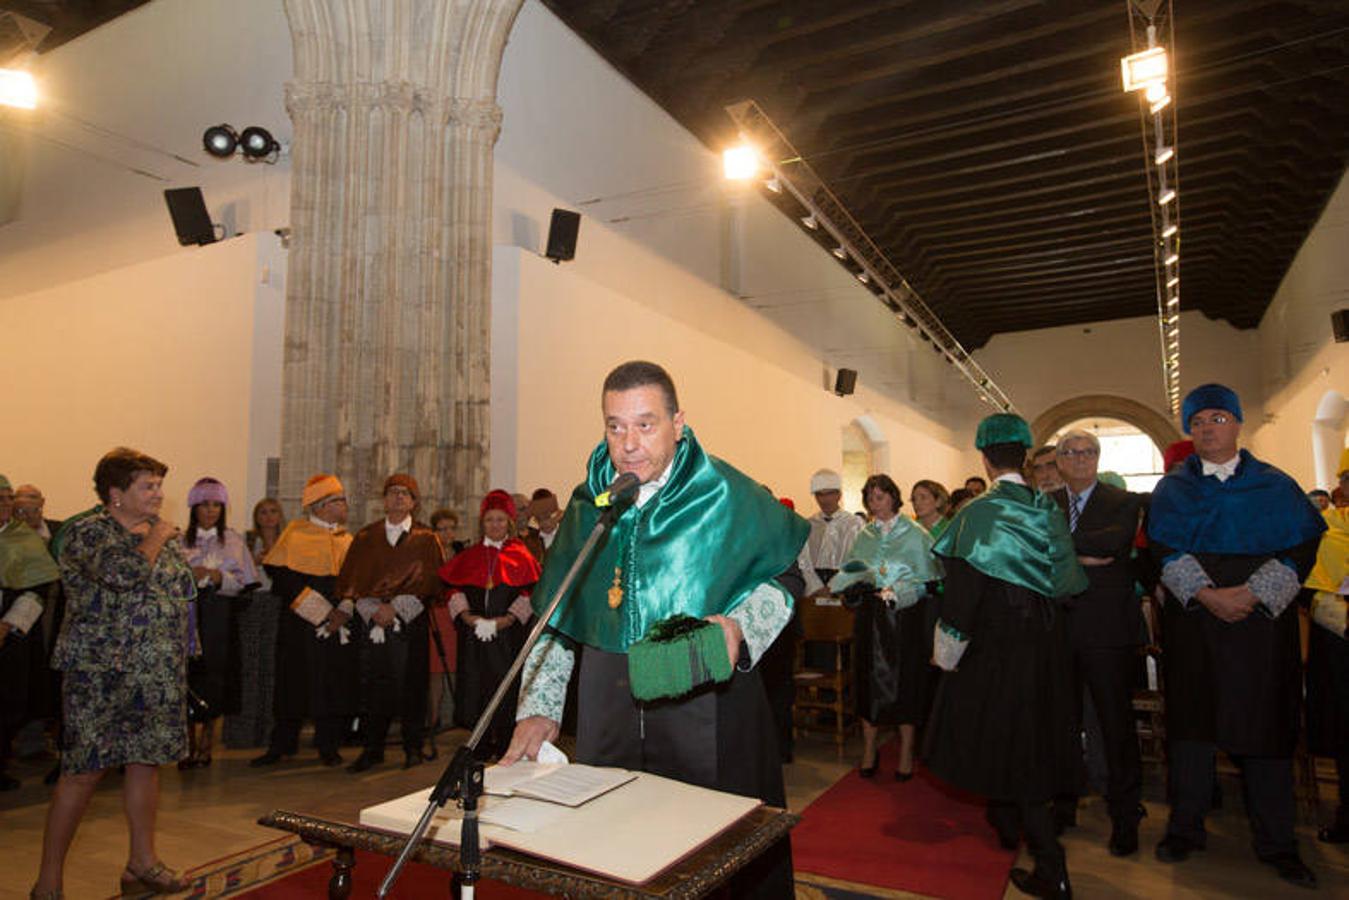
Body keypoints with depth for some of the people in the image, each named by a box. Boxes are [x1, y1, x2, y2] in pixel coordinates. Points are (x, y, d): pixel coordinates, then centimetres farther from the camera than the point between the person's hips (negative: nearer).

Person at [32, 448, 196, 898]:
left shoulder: (164, 534, 13)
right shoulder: (87, 533, -8)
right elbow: (125, 573, -27)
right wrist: (156, 538, -10)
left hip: (158, 674, 6)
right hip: (100, 672, -6)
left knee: (147, 762, 12)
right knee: (84, 772, -2)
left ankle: (142, 864, 23)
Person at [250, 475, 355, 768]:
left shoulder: (347, 540, 12)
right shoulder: (296, 532, -2)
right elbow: (283, 577, -10)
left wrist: (344, 611, -10)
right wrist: (322, 610, -16)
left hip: (338, 624, 4)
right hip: (300, 624, -4)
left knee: (335, 685, 4)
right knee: (292, 683, 3)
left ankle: (328, 746, 16)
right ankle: (280, 745, 18)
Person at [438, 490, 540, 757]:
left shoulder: (521, 556, 4)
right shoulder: (469, 557, 13)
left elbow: (529, 595, -4)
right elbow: (455, 592, 6)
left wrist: (502, 621, -15)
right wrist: (469, 618, -11)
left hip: (509, 636, -3)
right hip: (473, 638, 3)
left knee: (506, 695, -3)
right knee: (475, 693, 4)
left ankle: (507, 752, 8)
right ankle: (481, 751, 17)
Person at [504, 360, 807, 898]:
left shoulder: (728, 496, -7)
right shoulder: (588, 502, 5)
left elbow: (784, 575, 4)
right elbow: (557, 616, 11)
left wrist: (740, 627, -15)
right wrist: (538, 708, 6)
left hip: (707, 699, -3)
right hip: (608, 707, 4)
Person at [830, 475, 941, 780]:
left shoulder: (916, 535, -1)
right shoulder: (863, 538, 12)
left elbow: (927, 578, -6)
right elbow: (850, 573, 9)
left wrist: (897, 592, -20)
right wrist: (855, 583, -12)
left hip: (905, 615, -3)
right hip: (870, 615, 3)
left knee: (905, 680, 3)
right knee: (868, 679, 5)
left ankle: (906, 752, 17)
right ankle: (869, 750, 18)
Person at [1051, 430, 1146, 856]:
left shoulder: (1123, 502, -1)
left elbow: (1112, 541, -21)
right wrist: (1079, 558, -18)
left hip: (1107, 628, -3)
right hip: (1058, 626, 4)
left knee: (1116, 723, 5)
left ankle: (1124, 817, 19)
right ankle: (1064, 805, 28)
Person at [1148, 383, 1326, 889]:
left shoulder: (1275, 486, 7)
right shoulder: (1172, 489, 7)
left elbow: (1301, 548, -2)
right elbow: (1164, 549, -2)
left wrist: (1251, 593, -15)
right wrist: (1206, 594, -16)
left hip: (1261, 621, 0)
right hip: (1191, 620, 0)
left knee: (1264, 723, 3)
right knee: (1190, 719, 4)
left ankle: (1276, 843, 16)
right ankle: (1186, 828, 15)